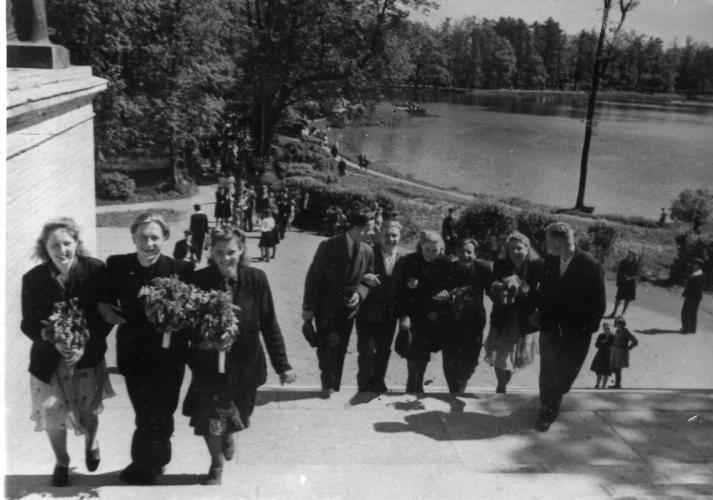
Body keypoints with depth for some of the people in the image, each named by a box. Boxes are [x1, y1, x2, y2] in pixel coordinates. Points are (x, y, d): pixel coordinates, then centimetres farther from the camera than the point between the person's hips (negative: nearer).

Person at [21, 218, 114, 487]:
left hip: (89, 356, 0)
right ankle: (61, 462, 35)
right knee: (53, 414, 4)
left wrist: (87, 343, -19)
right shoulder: (33, 278, -10)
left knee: (88, 412, 13)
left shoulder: (96, 270, -13)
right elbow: (28, 324, -4)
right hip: (49, 359, 0)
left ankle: (91, 444, 50)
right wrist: (54, 342, -21)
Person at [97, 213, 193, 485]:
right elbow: (104, 301, 10)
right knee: (144, 413, 16)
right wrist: (108, 311, -11)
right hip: (133, 354, 3)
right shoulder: (118, 266, -5)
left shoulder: (180, 270, -12)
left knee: (158, 414, 5)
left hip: (168, 355, -2)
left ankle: (143, 467, 29)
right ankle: (158, 460, 41)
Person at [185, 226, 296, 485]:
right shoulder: (198, 280, -13)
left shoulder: (256, 279, -12)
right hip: (209, 364, -1)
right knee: (210, 420, 2)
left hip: (244, 364, 1)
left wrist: (282, 365, -6)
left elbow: (269, 324, -7)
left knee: (234, 418, 18)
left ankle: (228, 434, 54)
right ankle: (216, 466, 31)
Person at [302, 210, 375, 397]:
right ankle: (328, 384, 10)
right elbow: (313, 277, -10)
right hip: (326, 306, -4)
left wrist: (360, 293, -12)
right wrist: (308, 307, -10)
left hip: (349, 307, 4)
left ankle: (334, 387, 22)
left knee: (341, 348, 9)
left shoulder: (368, 251, -1)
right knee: (329, 343, -10)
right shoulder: (329, 246, -14)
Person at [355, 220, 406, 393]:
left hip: (389, 313, 3)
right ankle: (364, 387, 18)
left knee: (384, 351, 16)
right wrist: (363, 278, -30)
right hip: (368, 312, -3)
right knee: (367, 350, -1)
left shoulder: (403, 256, -1)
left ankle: (378, 384, 35)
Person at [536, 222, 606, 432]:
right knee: (548, 371, 3)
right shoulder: (550, 261, -1)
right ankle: (548, 411, 19)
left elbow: (599, 303, -7)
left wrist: (588, 328, -8)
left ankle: (551, 406, 32)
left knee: (566, 372, 9)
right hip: (550, 328, 3)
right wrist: (542, 316, 4)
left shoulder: (591, 266, -13)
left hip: (576, 333, -2)